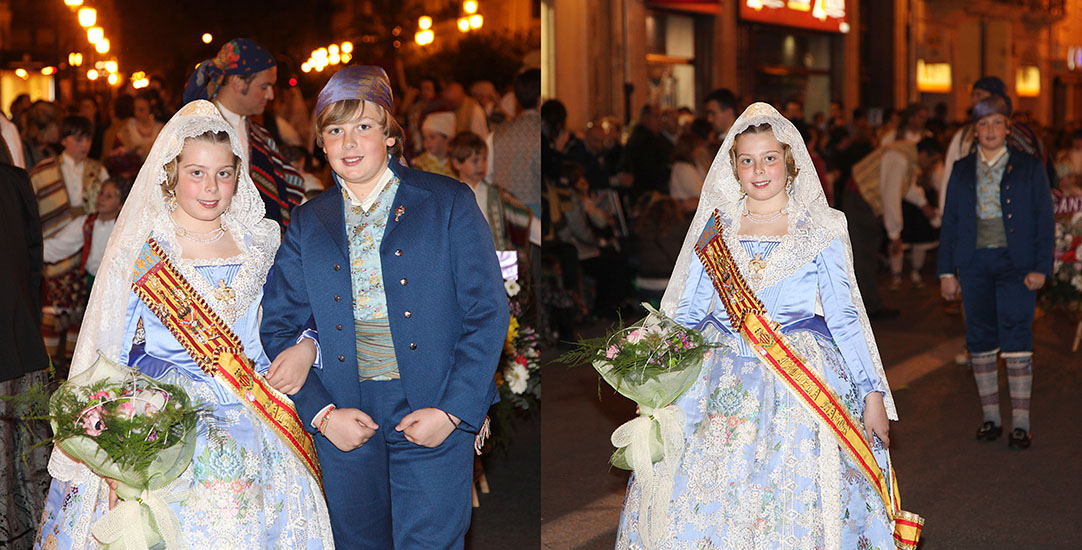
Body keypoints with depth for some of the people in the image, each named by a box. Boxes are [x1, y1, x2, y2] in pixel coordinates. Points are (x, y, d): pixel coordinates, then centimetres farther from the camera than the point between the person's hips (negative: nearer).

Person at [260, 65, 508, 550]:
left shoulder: (449, 203, 0)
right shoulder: (307, 223, 9)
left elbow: (488, 314, -3)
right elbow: (277, 325, 9)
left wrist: (452, 412, -11)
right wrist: (320, 413, -5)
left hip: (435, 415, -3)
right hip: (343, 422, 3)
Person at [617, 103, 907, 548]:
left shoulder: (822, 230, 3)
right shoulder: (715, 228, 9)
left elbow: (844, 316, 3)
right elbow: (687, 311, 11)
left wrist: (872, 393, -2)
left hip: (800, 382, -2)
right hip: (722, 381, 2)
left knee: (797, 512, -6)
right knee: (705, 507, -3)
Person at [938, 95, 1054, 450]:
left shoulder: (1029, 168, 4)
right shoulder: (962, 170, 10)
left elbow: (1044, 220, 2)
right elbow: (949, 221, 12)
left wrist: (1041, 268, -7)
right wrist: (946, 271, 6)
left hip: (1015, 263, -3)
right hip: (974, 264, 3)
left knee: (1016, 340, -8)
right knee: (980, 340, 5)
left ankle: (1021, 423, -3)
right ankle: (991, 417, 16)